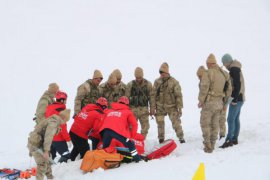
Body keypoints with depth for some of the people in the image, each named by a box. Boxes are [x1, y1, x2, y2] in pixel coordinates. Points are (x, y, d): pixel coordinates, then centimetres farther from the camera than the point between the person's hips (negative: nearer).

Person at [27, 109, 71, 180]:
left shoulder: (54, 120, 11)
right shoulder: (55, 122, -19)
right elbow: (48, 136, -29)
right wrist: (46, 151, -33)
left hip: (37, 143, 10)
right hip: (36, 144, -10)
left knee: (46, 161, 22)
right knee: (42, 164, -10)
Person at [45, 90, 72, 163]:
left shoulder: (49, 107, 8)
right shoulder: (60, 110, -17)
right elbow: (62, 126, -20)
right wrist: (68, 139, -16)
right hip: (58, 138, -9)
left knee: (51, 156, 20)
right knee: (66, 155, -7)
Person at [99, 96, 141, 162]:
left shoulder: (109, 111, 33)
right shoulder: (127, 111, 22)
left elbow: (104, 121, 34)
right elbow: (134, 124, 18)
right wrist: (132, 136, 24)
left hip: (105, 130, 3)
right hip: (118, 131, -3)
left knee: (105, 148, 19)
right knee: (130, 145, 11)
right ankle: (137, 158, 10)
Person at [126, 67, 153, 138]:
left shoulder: (148, 84, 2)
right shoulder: (130, 84, 0)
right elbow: (127, 97, 5)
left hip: (144, 109, 1)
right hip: (133, 109, -1)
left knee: (145, 127, 2)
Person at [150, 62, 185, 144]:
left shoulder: (174, 82, -8)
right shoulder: (157, 82, 0)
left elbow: (178, 95, -6)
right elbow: (153, 95, 4)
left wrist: (180, 108, -8)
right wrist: (152, 108, 1)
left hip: (171, 106, -2)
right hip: (160, 107, 3)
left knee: (176, 122, -7)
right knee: (160, 123, 8)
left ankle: (181, 138, 5)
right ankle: (161, 139, 24)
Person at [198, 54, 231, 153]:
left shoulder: (208, 73, -14)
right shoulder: (223, 74, 9)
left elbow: (204, 89, -18)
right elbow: (227, 89, 11)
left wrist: (200, 101, -7)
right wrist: (223, 102, 16)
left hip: (209, 102, -7)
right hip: (219, 103, 7)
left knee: (205, 124, 2)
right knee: (215, 124, 14)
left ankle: (208, 146, -1)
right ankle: (212, 144, 20)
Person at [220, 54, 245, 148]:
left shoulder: (234, 69, -14)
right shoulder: (236, 69, 17)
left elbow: (237, 85, -22)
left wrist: (235, 99, -23)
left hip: (236, 98, -10)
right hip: (240, 98, 10)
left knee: (231, 119, -11)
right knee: (236, 119, 12)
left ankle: (229, 140, -12)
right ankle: (235, 139, 16)